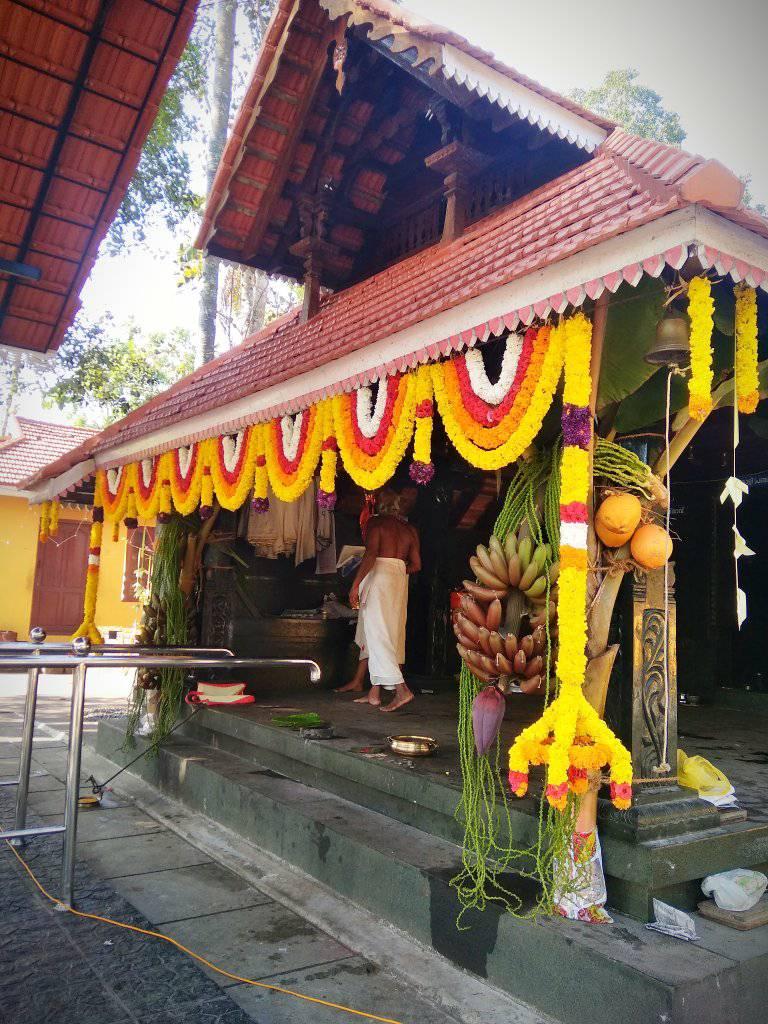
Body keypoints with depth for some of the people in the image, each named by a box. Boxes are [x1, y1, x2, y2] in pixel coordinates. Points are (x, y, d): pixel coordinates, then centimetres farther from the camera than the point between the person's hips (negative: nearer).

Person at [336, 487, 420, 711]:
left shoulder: (376, 522, -4)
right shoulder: (410, 529, 13)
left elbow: (371, 554, -17)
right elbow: (416, 564, 10)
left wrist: (356, 583, -18)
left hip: (379, 575, -7)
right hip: (400, 578, 7)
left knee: (377, 634, -7)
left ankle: (401, 690, -16)